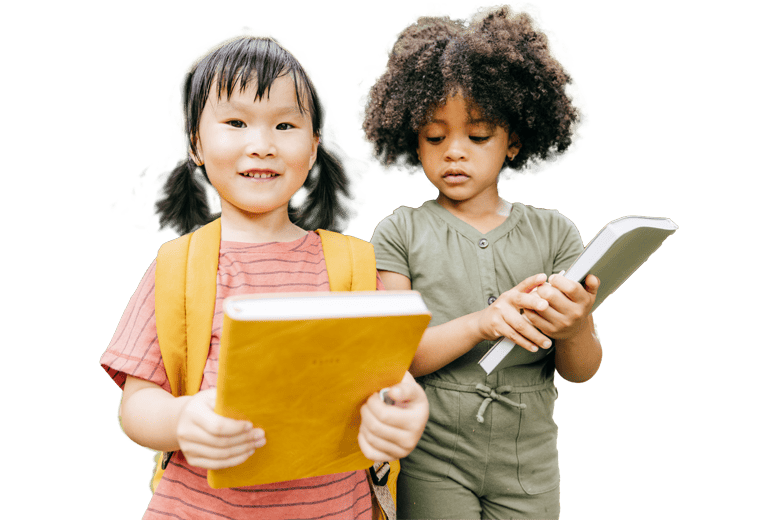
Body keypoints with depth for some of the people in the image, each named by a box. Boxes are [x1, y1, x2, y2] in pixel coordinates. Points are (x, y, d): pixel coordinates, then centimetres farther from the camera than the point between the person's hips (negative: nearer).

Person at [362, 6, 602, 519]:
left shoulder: (553, 232, 0)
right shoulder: (400, 233, -5)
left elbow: (582, 370, -2)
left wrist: (575, 328, -24)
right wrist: (483, 322, -27)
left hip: (529, 462, 2)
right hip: (432, 462, -1)